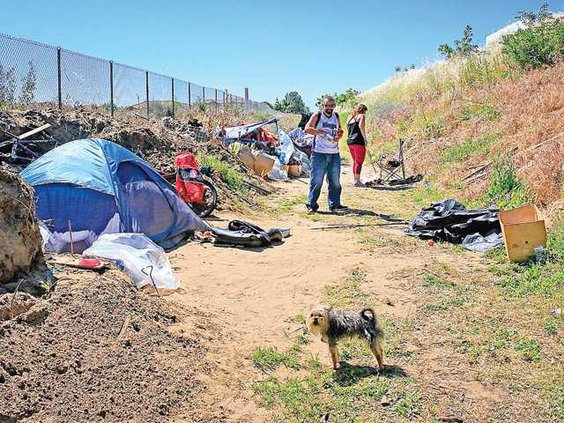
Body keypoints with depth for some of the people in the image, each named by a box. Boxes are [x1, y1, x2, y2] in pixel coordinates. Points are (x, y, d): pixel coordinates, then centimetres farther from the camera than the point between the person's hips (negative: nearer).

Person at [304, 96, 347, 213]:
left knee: (335, 181, 9)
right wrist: (322, 132, -23)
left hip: (334, 154, 5)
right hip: (319, 153, -5)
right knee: (316, 180, -6)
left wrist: (339, 136, 2)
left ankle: (334, 204, 19)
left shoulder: (336, 116, 14)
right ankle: (311, 205, 1)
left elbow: (340, 130, 25)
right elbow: (307, 129, -15)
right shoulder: (317, 116, -1)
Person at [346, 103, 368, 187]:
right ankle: (357, 180, -10)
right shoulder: (361, 116, -2)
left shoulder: (350, 117, 18)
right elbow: (361, 126, -19)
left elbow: (347, 127, 16)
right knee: (359, 161, -6)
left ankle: (355, 179, 19)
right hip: (358, 141, -7)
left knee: (355, 161, 16)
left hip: (349, 141, 7)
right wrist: (365, 138, -14)